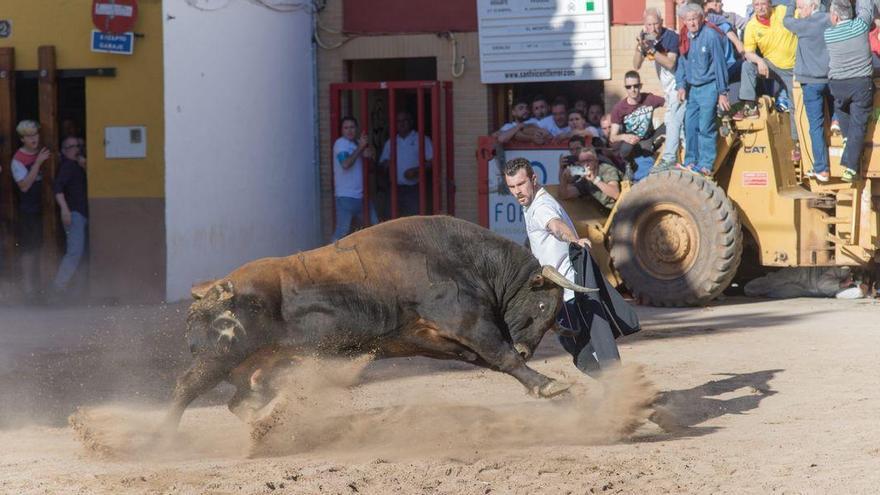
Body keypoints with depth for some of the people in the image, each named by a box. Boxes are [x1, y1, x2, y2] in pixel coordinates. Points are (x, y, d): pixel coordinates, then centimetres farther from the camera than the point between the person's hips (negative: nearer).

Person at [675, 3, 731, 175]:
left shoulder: (711, 36, -12)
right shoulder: (685, 38, 8)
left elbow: (720, 64, -10)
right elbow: (681, 63, 17)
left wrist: (722, 92, -11)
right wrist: (681, 85, 4)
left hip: (709, 88, -7)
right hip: (692, 88, 7)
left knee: (706, 127, -9)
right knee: (690, 126, 6)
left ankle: (706, 165, -5)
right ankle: (691, 162, 16)